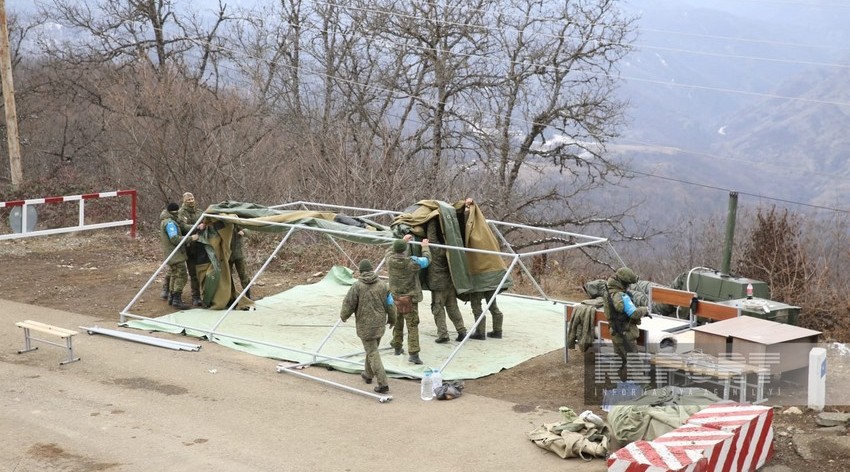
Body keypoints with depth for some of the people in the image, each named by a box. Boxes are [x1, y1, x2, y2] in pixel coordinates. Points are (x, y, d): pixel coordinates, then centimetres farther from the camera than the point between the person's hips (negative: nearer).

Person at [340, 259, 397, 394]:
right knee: (372, 349, 24)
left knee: (373, 353, -3)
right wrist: (392, 319, 22)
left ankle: (383, 384, -9)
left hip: (365, 326, -5)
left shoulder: (357, 286, -15)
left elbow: (348, 304, -9)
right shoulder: (382, 284, -2)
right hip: (380, 324, 5)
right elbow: (390, 305, 5)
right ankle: (368, 375, 42)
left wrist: (343, 316, 12)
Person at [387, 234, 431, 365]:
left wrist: (403, 240, 24)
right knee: (412, 326, -3)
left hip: (395, 298, 4)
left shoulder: (390, 260, -9)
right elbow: (427, 260, -3)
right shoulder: (412, 262, -20)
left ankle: (397, 348, 33)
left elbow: (391, 252, 16)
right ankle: (413, 353, -10)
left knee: (397, 324, 20)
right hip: (409, 298, -4)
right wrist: (425, 247, 15)